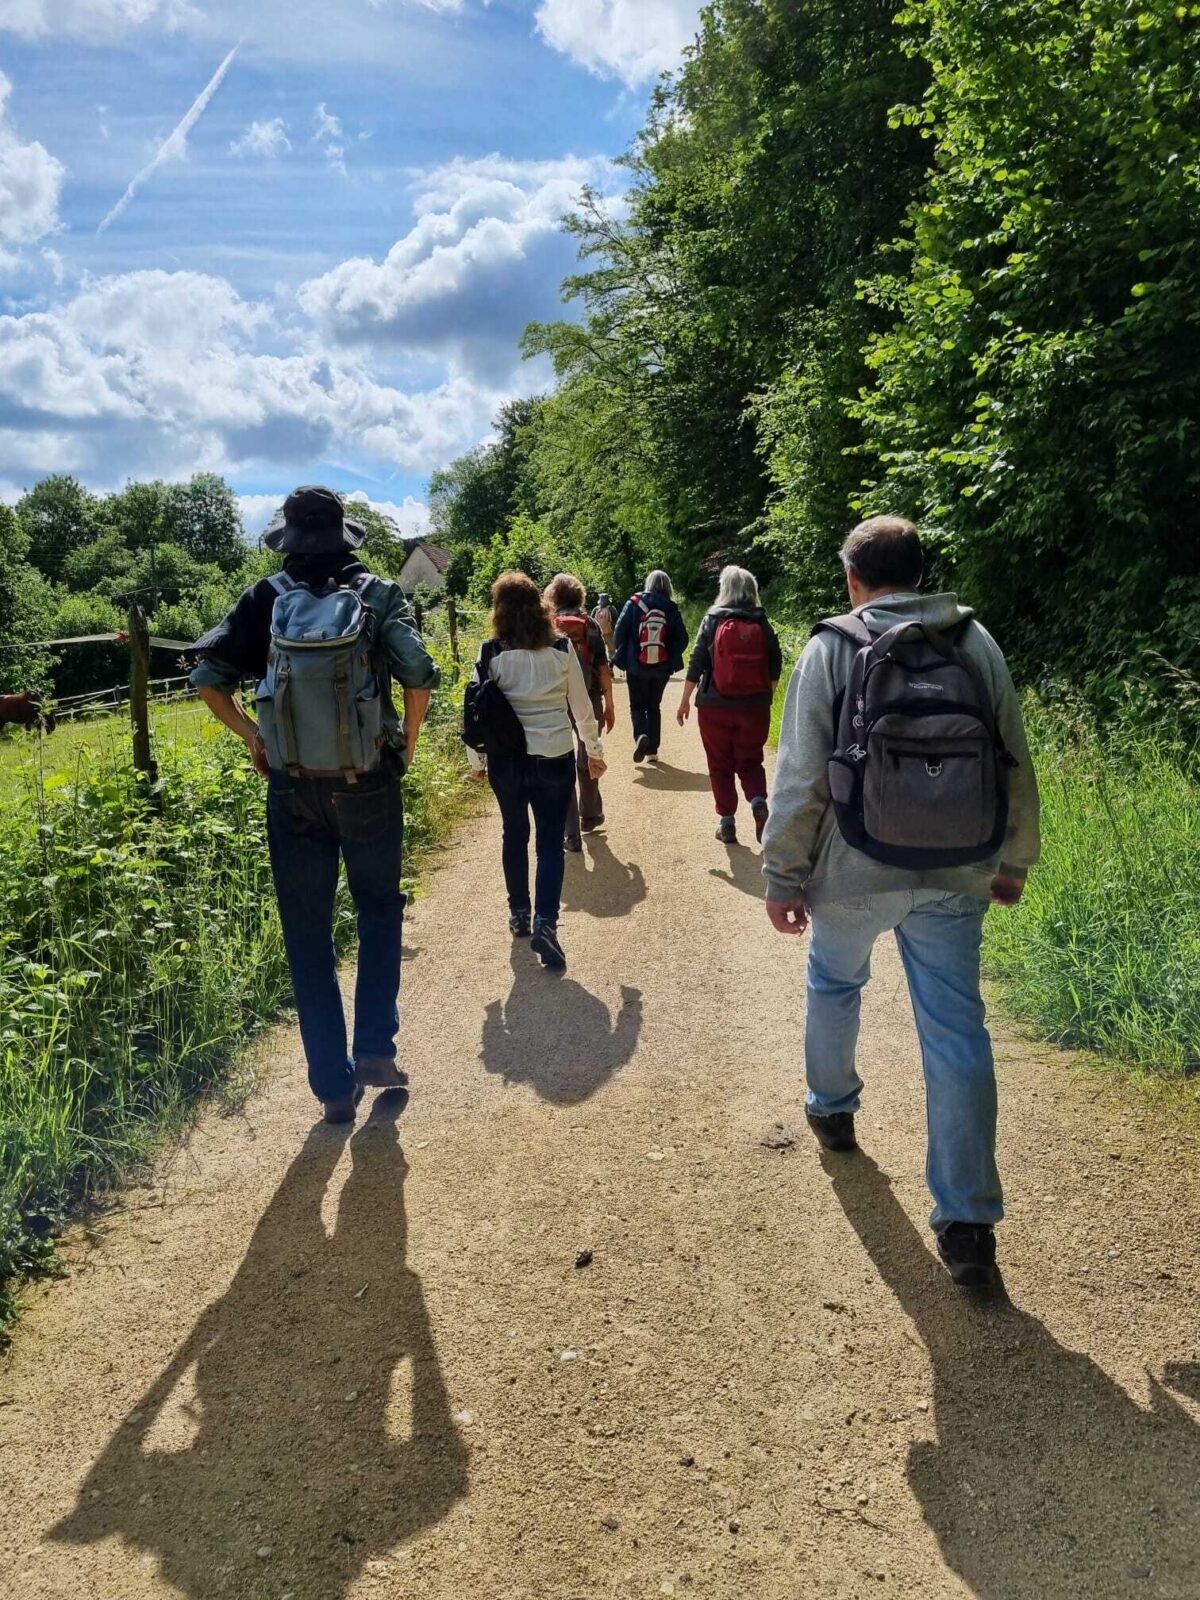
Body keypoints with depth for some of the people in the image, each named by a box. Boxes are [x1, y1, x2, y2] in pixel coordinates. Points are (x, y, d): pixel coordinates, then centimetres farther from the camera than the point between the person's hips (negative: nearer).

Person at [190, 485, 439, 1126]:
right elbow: (419, 674, -16)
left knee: (308, 936, 11)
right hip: (369, 785, 0)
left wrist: (251, 735, 8)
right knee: (379, 911, 21)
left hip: (293, 791, 1)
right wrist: (409, 743, -1)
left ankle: (334, 1085, 17)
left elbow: (207, 676, -3)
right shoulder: (378, 594, -4)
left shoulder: (266, 599, -1)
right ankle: (376, 1049, 14)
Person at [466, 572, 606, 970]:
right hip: (555, 759, -1)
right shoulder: (562, 650, -5)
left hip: (506, 759, 1)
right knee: (550, 843, 4)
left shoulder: (491, 655, -7)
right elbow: (582, 707, 1)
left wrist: (476, 760, 9)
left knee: (515, 835, 20)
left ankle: (519, 913, 31)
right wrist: (594, 751, 14)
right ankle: (545, 923, -12)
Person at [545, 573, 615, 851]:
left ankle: (572, 833, 3)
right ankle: (590, 816, 36)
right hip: (590, 701, 1)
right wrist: (609, 705, 3)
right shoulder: (590, 625, 0)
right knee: (587, 761, 21)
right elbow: (603, 668, -3)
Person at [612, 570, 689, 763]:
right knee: (654, 707, 16)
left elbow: (620, 631, -8)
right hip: (661, 667, 2)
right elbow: (682, 639, -3)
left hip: (637, 667, -2)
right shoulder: (672, 609, -1)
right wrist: (672, 660, 11)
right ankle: (652, 750, 15)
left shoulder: (633, 603, -4)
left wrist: (620, 655, 6)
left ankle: (640, 735, -17)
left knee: (637, 705, 11)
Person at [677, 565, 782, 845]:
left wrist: (685, 700, 3)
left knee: (720, 765, 10)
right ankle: (758, 801, -10)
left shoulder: (713, 621, -4)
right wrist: (767, 697, 19)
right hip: (755, 706, 2)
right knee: (750, 761, 15)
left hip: (715, 706, -2)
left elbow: (697, 663, -5)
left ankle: (727, 822, 10)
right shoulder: (762, 624, 1)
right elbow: (775, 666, 4)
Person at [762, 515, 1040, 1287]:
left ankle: (832, 1107, 46)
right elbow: (1017, 766, 5)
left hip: (856, 872, -2)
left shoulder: (832, 649, -6)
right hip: (956, 877, 2)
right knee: (957, 1032, 6)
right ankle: (969, 1222, 8)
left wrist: (783, 876, 0)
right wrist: (1014, 862, 17)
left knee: (834, 982, 26)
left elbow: (800, 779, -9)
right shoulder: (978, 644, 2)